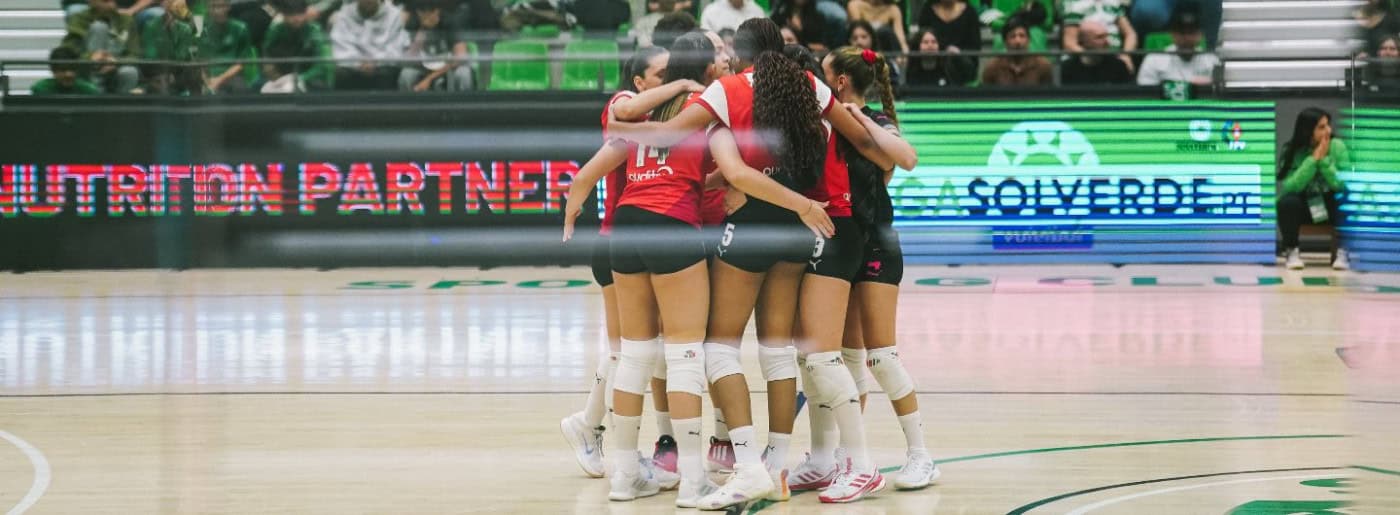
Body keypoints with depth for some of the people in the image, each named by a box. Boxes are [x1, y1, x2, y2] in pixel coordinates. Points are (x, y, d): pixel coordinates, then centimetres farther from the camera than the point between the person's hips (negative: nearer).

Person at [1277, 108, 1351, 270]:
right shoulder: (1291, 150, -13)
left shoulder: (1337, 147, -13)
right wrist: (1313, 159, -29)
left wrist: (1324, 160, -27)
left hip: (1330, 208, 0)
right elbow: (1290, 187, -25)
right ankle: (1292, 252, -12)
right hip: (1302, 207, 0)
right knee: (1287, 201, -32)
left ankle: (1341, 252, -15)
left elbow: (1343, 185, -19)